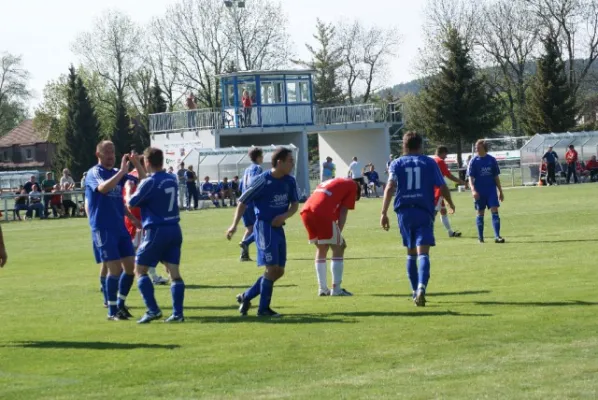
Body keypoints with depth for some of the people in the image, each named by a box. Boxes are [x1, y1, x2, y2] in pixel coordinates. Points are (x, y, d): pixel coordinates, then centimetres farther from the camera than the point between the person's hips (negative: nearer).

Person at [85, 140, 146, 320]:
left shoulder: (118, 173, 12)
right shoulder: (94, 173, -7)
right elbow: (103, 188, -29)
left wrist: (136, 164, -4)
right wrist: (122, 171, -28)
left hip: (121, 227, 7)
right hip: (103, 229, -7)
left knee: (130, 267, 5)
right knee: (115, 268, -9)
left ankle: (120, 304, 20)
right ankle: (112, 311, 1)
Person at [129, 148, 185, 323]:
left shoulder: (150, 182, -14)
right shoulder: (172, 179, 7)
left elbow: (131, 203, -3)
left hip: (157, 231, -6)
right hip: (175, 230, 6)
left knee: (140, 269, 5)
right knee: (174, 271, 5)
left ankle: (153, 310, -5)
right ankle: (178, 313, -1)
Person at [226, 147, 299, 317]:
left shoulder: (289, 181, 2)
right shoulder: (262, 181, -15)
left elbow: (295, 204, 10)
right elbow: (243, 201, -7)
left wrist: (285, 215, -10)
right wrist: (234, 225, -12)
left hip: (278, 228, 7)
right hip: (264, 227, -7)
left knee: (279, 271, 8)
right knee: (272, 268, -10)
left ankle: (246, 297, 21)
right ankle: (263, 308, 2)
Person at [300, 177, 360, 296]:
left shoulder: (329, 183, 36)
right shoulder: (352, 185, 15)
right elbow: (343, 212, 4)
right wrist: (339, 233, 3)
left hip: (305, 211, 7)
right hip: (322, 213, -7)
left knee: (321, 249, 21)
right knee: (338, 249, 5)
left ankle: (322, 289, 21)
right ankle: (336, 289, 1)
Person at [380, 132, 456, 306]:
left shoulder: (397, 164, 8)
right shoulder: (429, 163, 6)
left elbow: (390, 187, -5)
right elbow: (442, 187, 5)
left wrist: (384, 213, -8)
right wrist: (450, 204, 24)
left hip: (404, 212, 2)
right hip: (424, 213, -2)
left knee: (411, 253, 17)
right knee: (423, 252, -11)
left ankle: (415, 291, 25)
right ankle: (421, 288, -33)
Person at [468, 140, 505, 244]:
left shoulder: (492, 160, 3)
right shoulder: (474, 161, -2)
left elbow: (496, 177, 10)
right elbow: (471, 178, -5)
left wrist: (500, 191, 10)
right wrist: (473, 190, -20)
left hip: (491, 189, 1)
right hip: (479, 191, -1)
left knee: (495, 211, -9)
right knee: (480, 213, 7)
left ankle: (497, 236, -12)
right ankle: (480, 237, 16)